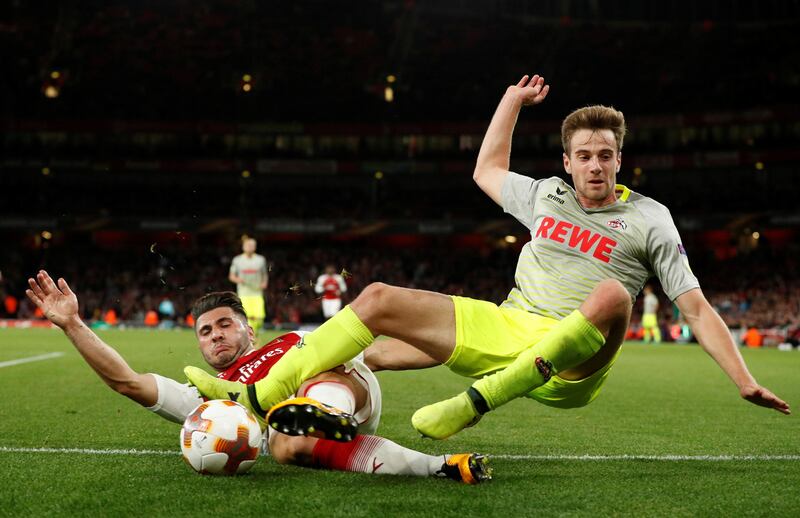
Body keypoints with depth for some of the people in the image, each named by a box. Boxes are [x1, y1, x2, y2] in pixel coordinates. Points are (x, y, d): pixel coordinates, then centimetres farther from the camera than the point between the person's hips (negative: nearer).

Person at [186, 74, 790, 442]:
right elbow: (488, 170, 34)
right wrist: (513, 100, 34)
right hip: (506, 327, 5)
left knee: (612, 294, -39)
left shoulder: (648, 218, 3)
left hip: (570, 361, -4)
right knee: (379, 298, -7)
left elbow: (696, 306, 1)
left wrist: (746, 383, -7)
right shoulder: (546, 196, 16)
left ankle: (478, 401, -35)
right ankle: (260, 396, -9)